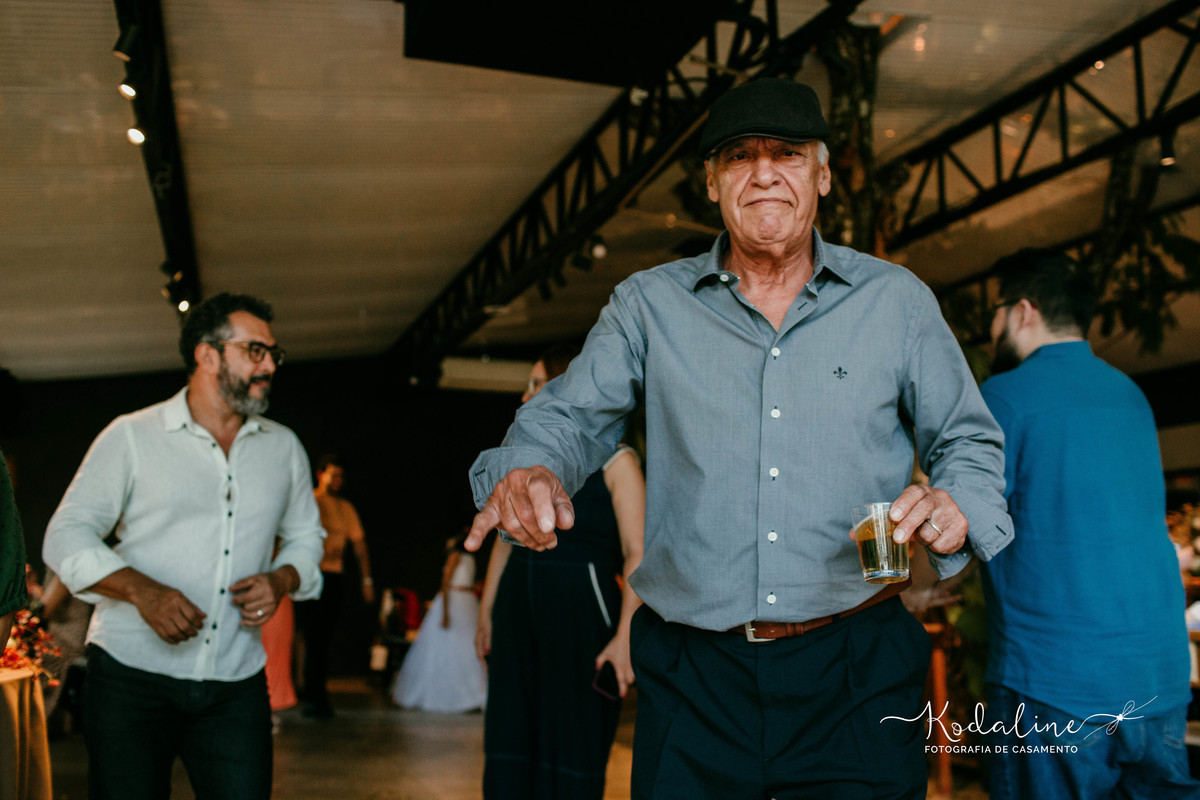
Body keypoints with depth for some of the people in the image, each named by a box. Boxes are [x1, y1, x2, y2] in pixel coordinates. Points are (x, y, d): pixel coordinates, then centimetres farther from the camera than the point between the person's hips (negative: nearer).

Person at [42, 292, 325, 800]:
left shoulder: (283, 448, 14)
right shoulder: (131, 437, 1)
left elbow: (305, 536, 22)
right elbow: (66, 538, -2)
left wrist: (281, 580, -2)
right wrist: (141, 590, -19)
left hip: (236, 687, 3)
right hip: (130, 680, -3)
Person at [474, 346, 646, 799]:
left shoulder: (614, 461, -6)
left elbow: (637, 553, -13)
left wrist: (625, 635, -22)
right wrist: (486, 614, 15)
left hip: (580, 615, -6)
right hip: (517, 615, 6)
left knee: (572, 747, 2)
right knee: (510, 741, 8)